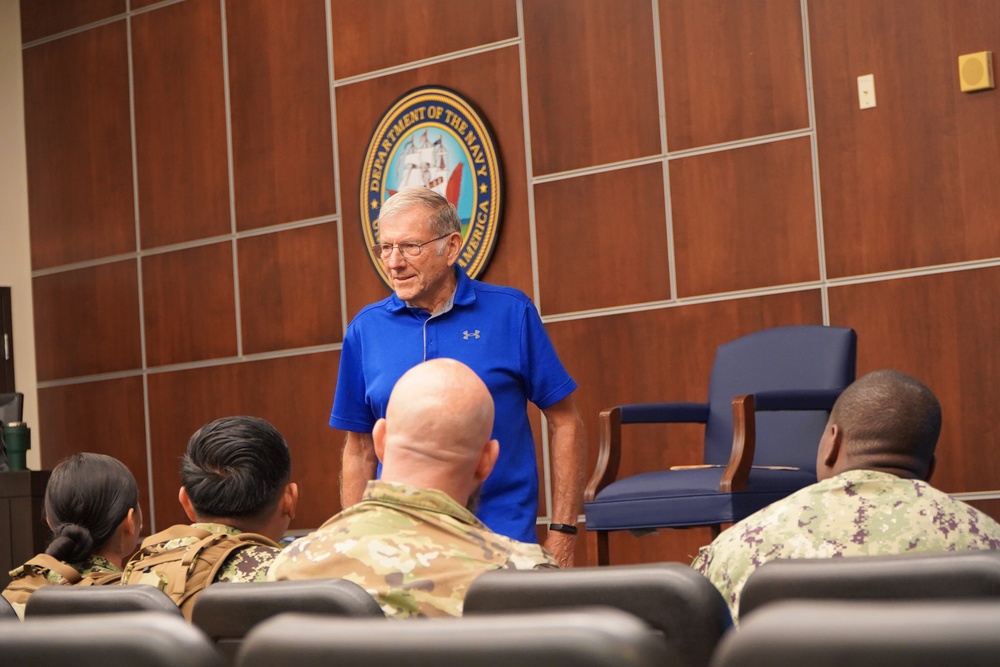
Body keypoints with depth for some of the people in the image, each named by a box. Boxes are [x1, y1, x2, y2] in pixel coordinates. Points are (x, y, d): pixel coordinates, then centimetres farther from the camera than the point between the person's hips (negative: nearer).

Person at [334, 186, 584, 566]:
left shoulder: (511, 312, -2)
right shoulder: (366, 328, 5)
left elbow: (564, 423, 1)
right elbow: (359, 451, 10)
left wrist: (562, 536, -4)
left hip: (502, 537, -1)